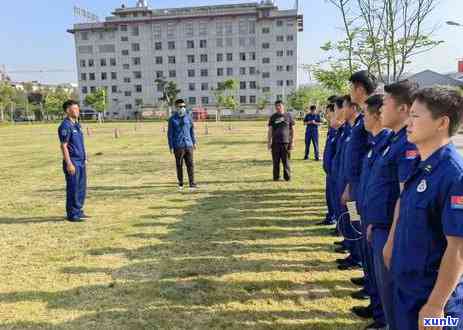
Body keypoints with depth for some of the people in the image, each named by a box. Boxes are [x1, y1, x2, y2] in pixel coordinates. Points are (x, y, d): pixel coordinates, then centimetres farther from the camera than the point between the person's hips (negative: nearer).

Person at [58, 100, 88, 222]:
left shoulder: (77, 124, 15)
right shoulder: (65, 126, -13)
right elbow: (63, 146, -16)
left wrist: (84, 159, 18)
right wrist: (69, 164, -20)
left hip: (81, 162, 9)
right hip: (72, 162, -9)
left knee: (81, 188, 13)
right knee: (73, 189, -2)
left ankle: (78, 211, 24)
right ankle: (72, 214, 8)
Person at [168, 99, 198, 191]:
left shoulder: (188, 117, 8)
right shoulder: (172, 119, -1)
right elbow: (170, 133, 0)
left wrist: (194, 142, 14)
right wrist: (171, 147, -4)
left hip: (188, 145, 2)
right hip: (178, 146, -2)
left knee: (190, 164, -3)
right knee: (179, 165, 6)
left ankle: (192, 184, -2)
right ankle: (180, 184, 18)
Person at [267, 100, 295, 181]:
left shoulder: (288, 116, 7)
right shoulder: (273, 117, 10)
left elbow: (292, 130, 9)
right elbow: (270, 130, 11)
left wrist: (292, 141, 3)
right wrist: (269, 142, 4)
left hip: (286, 142, -1)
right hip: (275, 142, 1)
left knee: (286, 161, 1)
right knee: (276, 161, 4)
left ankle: (287, 177, 10)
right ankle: (276, 177, 14)